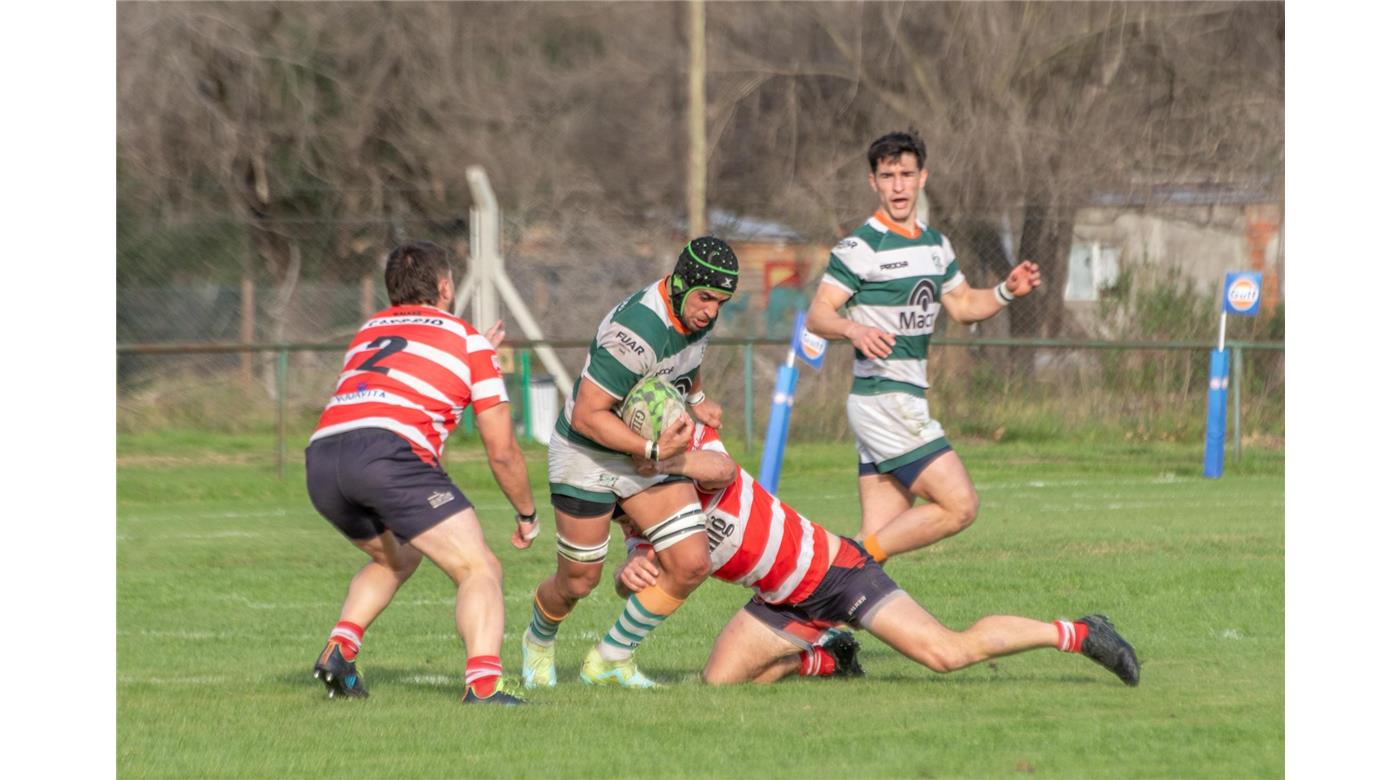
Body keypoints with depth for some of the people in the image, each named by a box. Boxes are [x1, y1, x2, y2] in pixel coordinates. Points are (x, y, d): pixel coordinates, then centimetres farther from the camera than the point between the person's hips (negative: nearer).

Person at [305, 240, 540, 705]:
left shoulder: (369, 331, 31)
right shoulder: (468, 341, 16)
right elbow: (502, 451, 16)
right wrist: (527, 514, 30)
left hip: (321, 458, 6)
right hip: (388, 453, -6)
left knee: (393, 560, 33)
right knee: (479, 570, -3)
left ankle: (338, 650, 13)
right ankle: (483, 685, -26)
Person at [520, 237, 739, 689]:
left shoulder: (697, 313, -6)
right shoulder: (637, 332, -34)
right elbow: (586, 415, -29)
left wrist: (696, 399, 2)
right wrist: (652, 449, -34)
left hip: (649, 453, 7)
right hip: (588, 458, -7)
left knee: (691, 565, -8)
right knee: (579, 581, 5)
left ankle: (610, 659, 10)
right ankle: (539, 642, 41)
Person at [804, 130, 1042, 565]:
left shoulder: (936, 245, 15)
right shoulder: (860, 248, -10)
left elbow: (963, 306, 26)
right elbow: (817, 315, -14)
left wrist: (1007, 292, 7)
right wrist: (853, 329, -34)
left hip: (907, 404, 8)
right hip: (881, 397, -8)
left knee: (879, 536, 2)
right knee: (959, 505, -14)